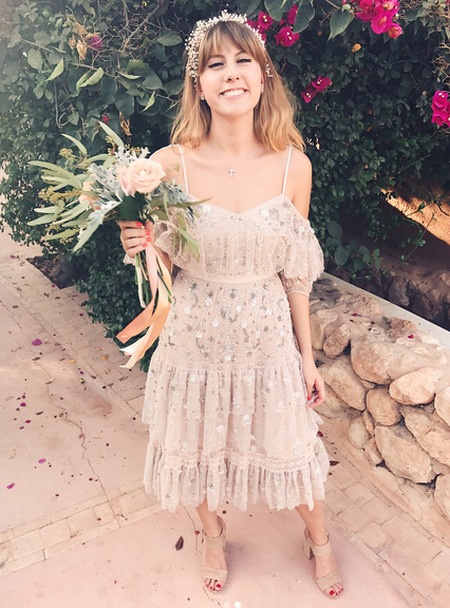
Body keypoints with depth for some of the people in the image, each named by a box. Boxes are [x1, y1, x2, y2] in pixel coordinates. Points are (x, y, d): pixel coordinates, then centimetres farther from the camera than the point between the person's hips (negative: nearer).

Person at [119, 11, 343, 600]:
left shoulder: (293, 165, -9)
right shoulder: (170, 164, -13)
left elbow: (295, 272, -1)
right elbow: (163, 263, -1)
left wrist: (308, 357, 4)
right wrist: (144, 246, -25)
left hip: (268, 340, 1)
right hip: (195, 341, 0)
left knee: (287, 442, 20)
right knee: (199, 445, 21)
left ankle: (318, 538, 53)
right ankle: (213, 532, 56)